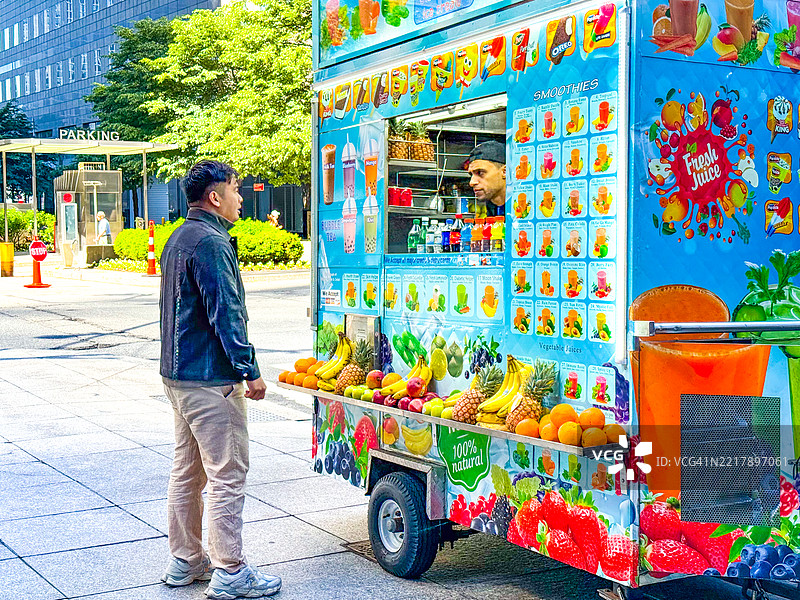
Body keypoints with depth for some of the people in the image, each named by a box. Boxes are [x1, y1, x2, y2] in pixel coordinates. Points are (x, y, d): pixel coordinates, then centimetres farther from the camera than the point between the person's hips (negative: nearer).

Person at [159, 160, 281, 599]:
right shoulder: (210, 242, -17)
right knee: (227, 476, -4)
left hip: (178, 374, 11)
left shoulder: (178, 238, 16)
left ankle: (185, 561, 25)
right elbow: (226, 313, -21)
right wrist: (250, 370, -16)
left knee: (186, 472, 16)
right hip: (210, 380, -11)